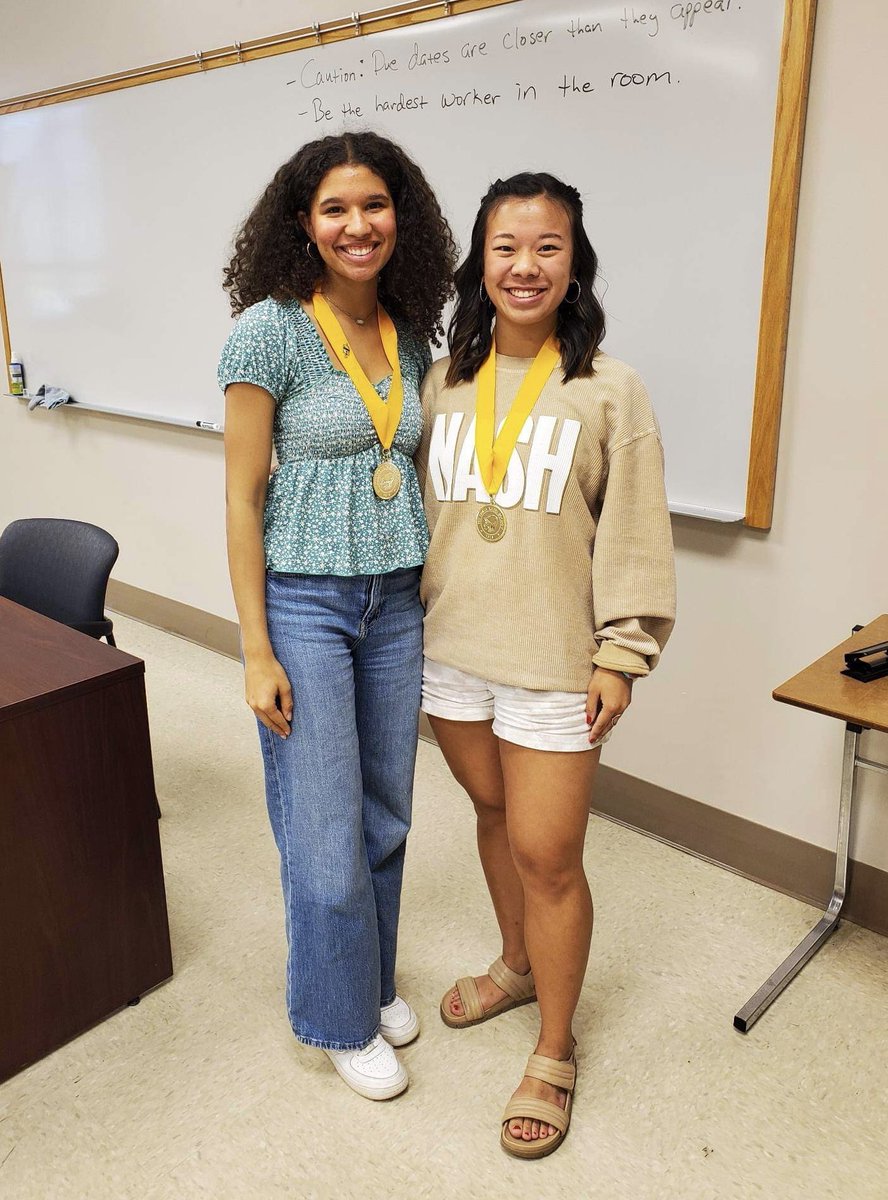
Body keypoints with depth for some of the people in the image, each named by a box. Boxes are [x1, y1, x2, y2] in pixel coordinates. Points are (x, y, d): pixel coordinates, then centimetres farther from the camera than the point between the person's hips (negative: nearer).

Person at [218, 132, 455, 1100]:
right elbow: (242, 496, -11)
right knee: (325, 829, 4)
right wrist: (256, 650, -13)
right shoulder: (269, 330, -11)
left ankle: (377, 977, 41)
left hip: (397, 600, 6)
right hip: (304, 600, -5)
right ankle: (342, 1018, 29)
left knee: (386, 811, 16)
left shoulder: (411, 332, 6)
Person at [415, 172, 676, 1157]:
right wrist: (410, 622, 12)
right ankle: (517, 966, 46)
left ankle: (554, 1053, 24)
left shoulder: (609, 390, -8)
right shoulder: (445, 381, 5)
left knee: (547, 854, 2)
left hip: (553, 661, -4)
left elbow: (634, 533, -7)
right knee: (493, 813, 20)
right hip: (451, 648, 5)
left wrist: (622, 653, -9)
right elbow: (422, 508, 11)